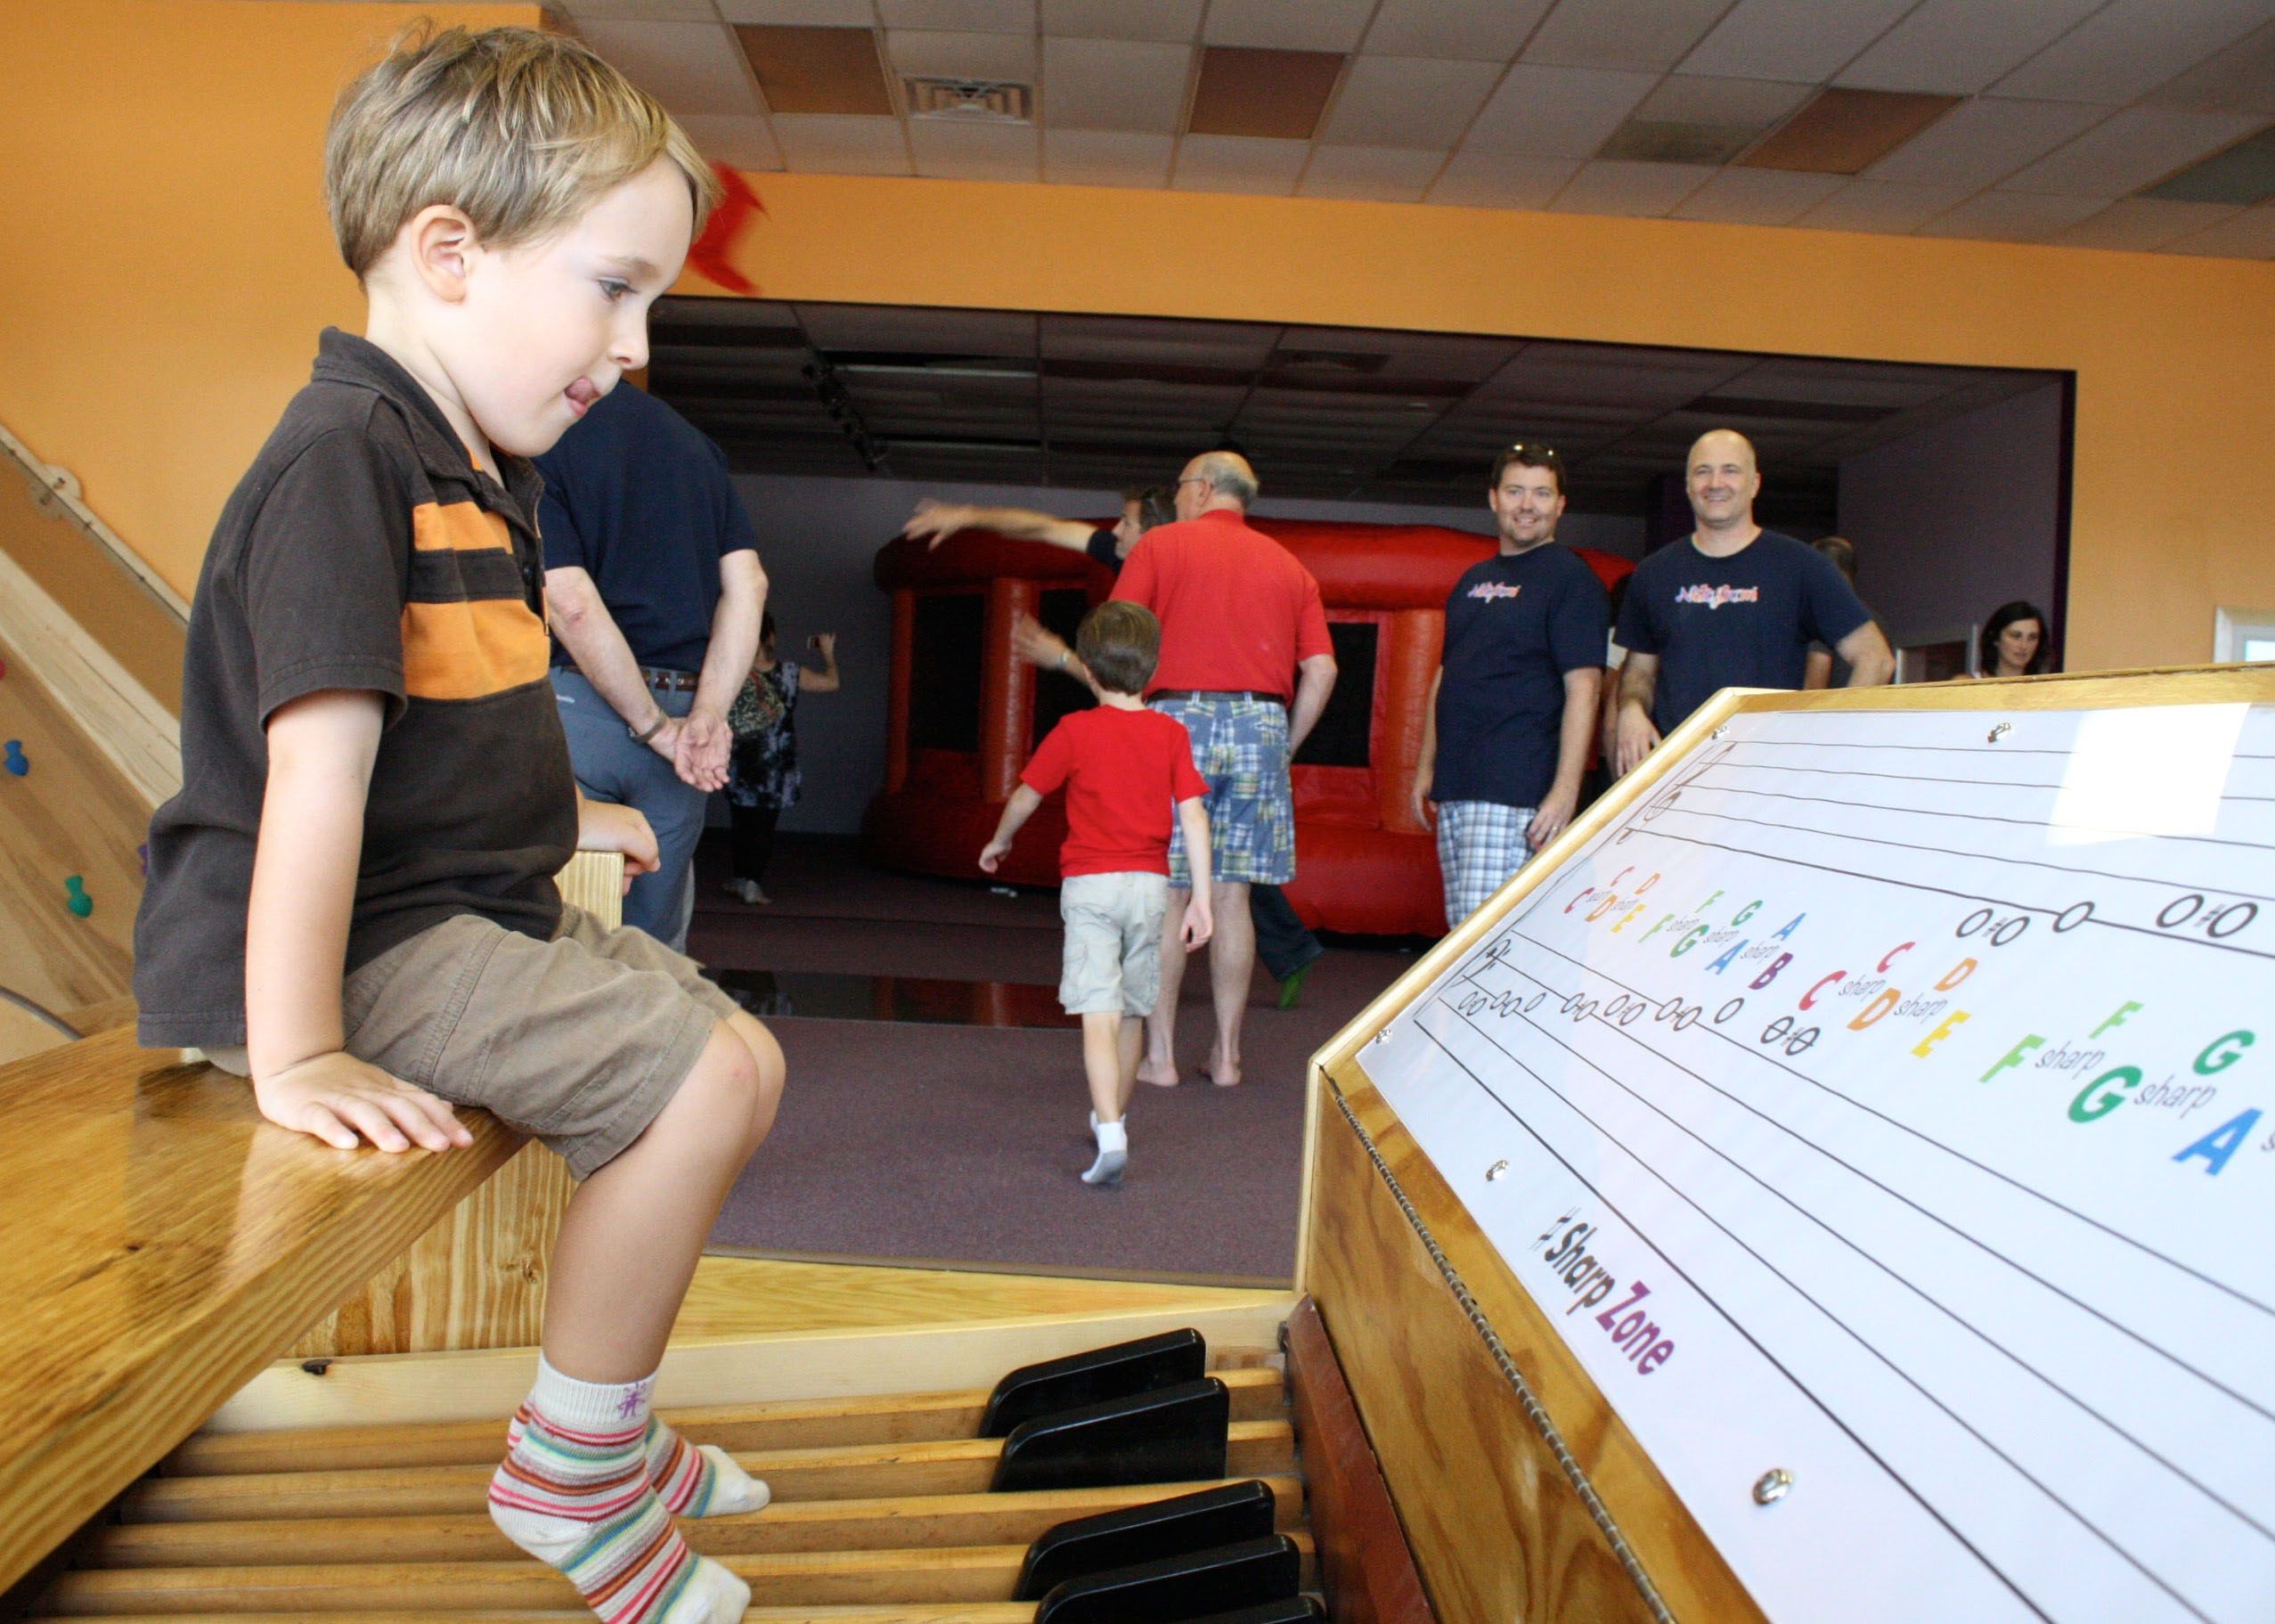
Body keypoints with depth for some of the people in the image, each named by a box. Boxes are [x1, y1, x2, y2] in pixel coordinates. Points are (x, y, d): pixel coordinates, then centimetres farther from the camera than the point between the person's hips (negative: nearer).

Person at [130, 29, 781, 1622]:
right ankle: (570, 1471, 2)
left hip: (463, 907, 10)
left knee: (737, 1054, 13)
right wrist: (295, 1059, -27)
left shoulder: (481, 470, 12)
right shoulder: (344, 458, -20)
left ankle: (609, 1418, 27)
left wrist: (554, 812, 33)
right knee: (701, 1071, -19)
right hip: (358, 947, -10)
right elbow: (317, 761, -26)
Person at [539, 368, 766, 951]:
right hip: (685, 701, 6)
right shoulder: (693, 438, 13)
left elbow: (572, 603, -15)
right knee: (657, 950, 13)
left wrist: (655, 726, -9)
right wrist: (707, 717, -4)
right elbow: (748, 583, 3)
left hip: (578, 703, -5)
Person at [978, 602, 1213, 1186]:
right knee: (1132, 1011, 17)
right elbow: (1193, 815, -4)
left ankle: (1110, 1134, -24)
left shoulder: (1075, 731, -4)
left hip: (1089, 884, -3)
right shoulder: (1171, 733, 2)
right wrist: (1200, 896, -1)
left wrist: (999, 842, 24)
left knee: (1099, 1014, -9)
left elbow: (1026, 796, 5)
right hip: (1150, 884, 4)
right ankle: (1114, 1116, 35)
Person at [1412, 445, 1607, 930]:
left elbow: (1583, 686, -12)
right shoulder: (1473, 580, 19)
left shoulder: (1570, 579, -4)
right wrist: (1426, 766, 19)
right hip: (1455, 787, 8)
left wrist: (1566, 789, -20)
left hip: (1516, 792, -8)